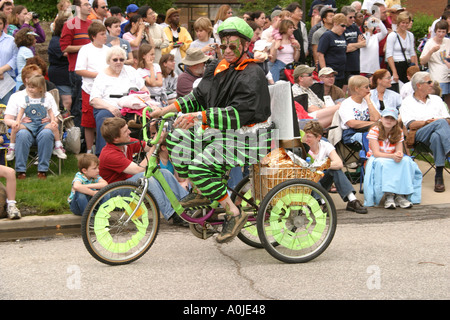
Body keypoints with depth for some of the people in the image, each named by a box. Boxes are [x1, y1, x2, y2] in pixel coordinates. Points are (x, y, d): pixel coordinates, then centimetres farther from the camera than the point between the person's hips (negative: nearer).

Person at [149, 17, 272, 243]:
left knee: (200, 166, -24)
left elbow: (237, 114, -27)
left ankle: (234, 214, -13)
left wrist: (198, 116, -35)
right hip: (222, 132, 9)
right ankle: (201, 192, 9)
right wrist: (167, 109, 0)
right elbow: (198, 96, 13)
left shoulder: (252, 76, -18)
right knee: (178, 137, 2)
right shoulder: (218, 68, 9)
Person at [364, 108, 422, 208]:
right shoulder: (374, 130, -14)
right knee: (381, 163, -38)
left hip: (393, 161, 4)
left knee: (406, 161, -27)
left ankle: (400, 195, -29)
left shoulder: (399, 132, -1)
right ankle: (388, 195, -40)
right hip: (376, 161, -4)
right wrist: (392, 156, -38)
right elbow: (376, 153, -22)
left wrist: (399, 155, -36)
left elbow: (399, 151, -10)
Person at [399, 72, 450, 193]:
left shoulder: (436, 99, 27)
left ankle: (439, 176, -42)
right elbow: (411, 125, -2)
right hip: (418, 135, -3)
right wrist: (426, 122, -17)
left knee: (436, 136, -38)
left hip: (439, 133, 3)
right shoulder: (407, 102, 13)